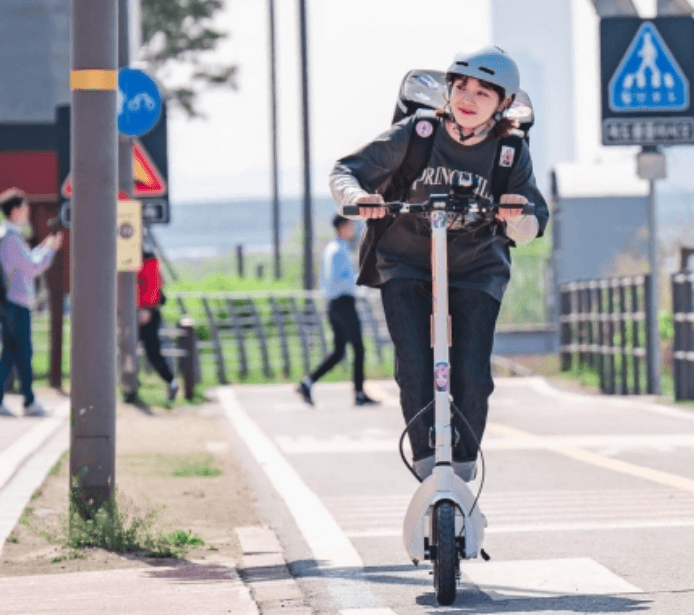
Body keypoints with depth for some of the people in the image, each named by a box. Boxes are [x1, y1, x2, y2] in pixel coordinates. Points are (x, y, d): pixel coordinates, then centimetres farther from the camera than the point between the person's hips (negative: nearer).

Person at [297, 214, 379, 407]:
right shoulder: (339, 250, -14)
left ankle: (307, 383, 0)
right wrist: (358, 280, -17)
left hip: (334, 304, 10)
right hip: (344, 302, -10)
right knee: (358, 349, -2)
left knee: (338, 352, 9)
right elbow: (334, 281, -21)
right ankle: (359, 394, 1)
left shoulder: (330, 248, 17)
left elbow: (326, 280, 23)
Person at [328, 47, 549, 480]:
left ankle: (463, 469, 7)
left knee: (472, 375, -12)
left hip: (476, 271, 1)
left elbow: (529, 230, -12)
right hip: (406, 266, -1)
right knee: (415, 365, -18)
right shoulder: (415, 135, -11)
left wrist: (518, 216, -36)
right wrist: (358, 196, -33)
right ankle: (428, 462, -6)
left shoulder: (511, 153, -8)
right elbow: (346, 170, -10)